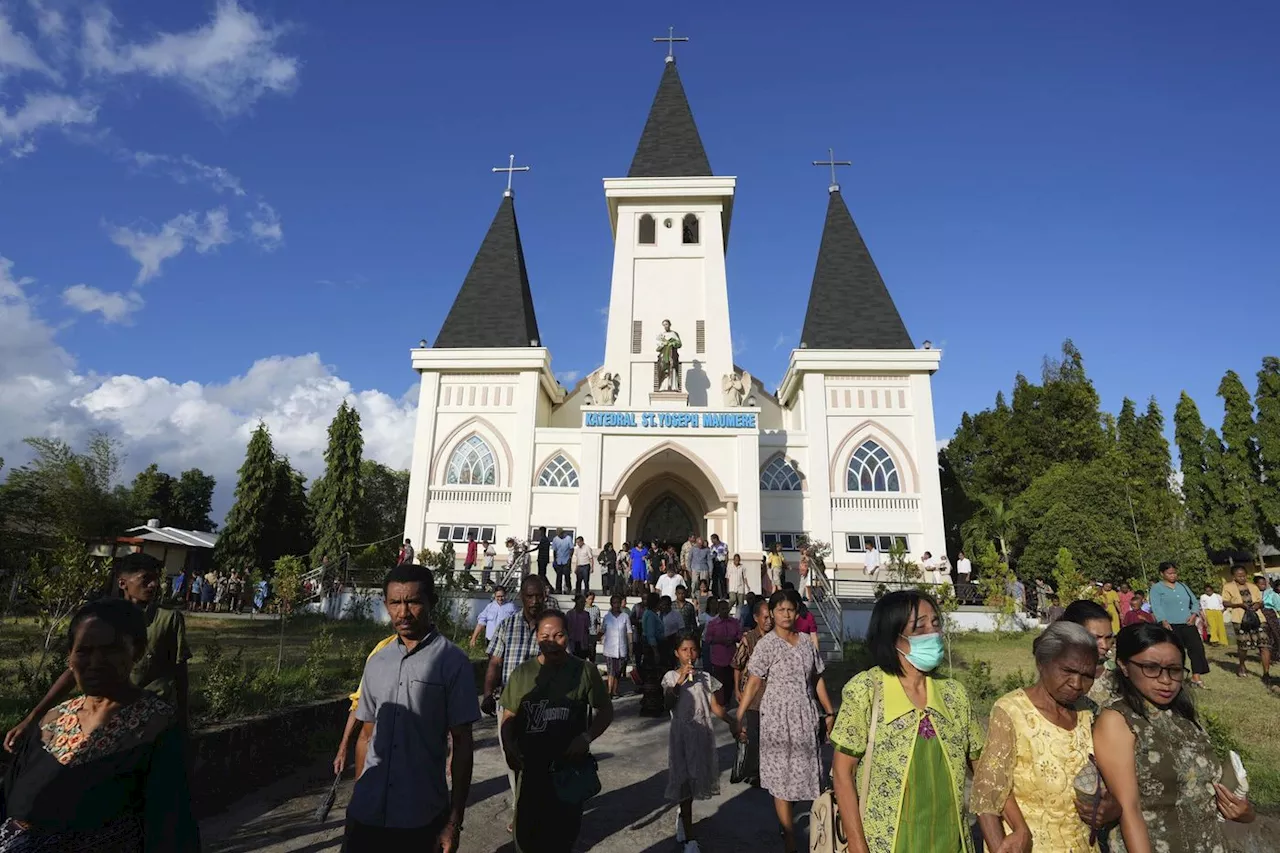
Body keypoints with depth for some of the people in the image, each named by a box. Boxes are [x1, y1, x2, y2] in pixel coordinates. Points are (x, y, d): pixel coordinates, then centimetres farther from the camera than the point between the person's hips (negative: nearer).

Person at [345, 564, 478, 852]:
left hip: (422, 818, -3)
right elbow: (367, 734, 13)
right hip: (365, 813, 4)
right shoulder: (376, 662, 5)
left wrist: (454, 820, -9)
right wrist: (356, 797, 13)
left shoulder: (452, 662, -11)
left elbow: (462, 744, -9)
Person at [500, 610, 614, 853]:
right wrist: (509, 746, -14)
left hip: (571, 766, -1)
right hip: (531, 768, 1)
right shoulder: (522, 673, -4)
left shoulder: (584, 671, -9)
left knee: (564, 833, 17)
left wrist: (586, 737, -15)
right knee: (527, 833, 9)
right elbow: (509, 717, 3)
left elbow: (605, 710, -1)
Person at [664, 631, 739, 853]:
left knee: (696, 779, 14)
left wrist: (731, 722, -14)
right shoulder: (671, 677, -3)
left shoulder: (705, 678, 3)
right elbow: (668, 704, -15)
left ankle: (682, 816, 43)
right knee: (684, 781, 0)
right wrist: (680, 681, -23)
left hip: (702, 734, 3)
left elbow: (715, 706, 0)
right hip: (681, 733, -3)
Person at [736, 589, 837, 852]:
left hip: (806, 716, 5)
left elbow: (818, 680, 13)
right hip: (778, 717, -5)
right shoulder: (767, 645, -11)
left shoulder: (806, 643, 4)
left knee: (805, 770, 11)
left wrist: (829, 712, 11)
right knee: (782, 775, 3)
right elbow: (753, 683, -14)